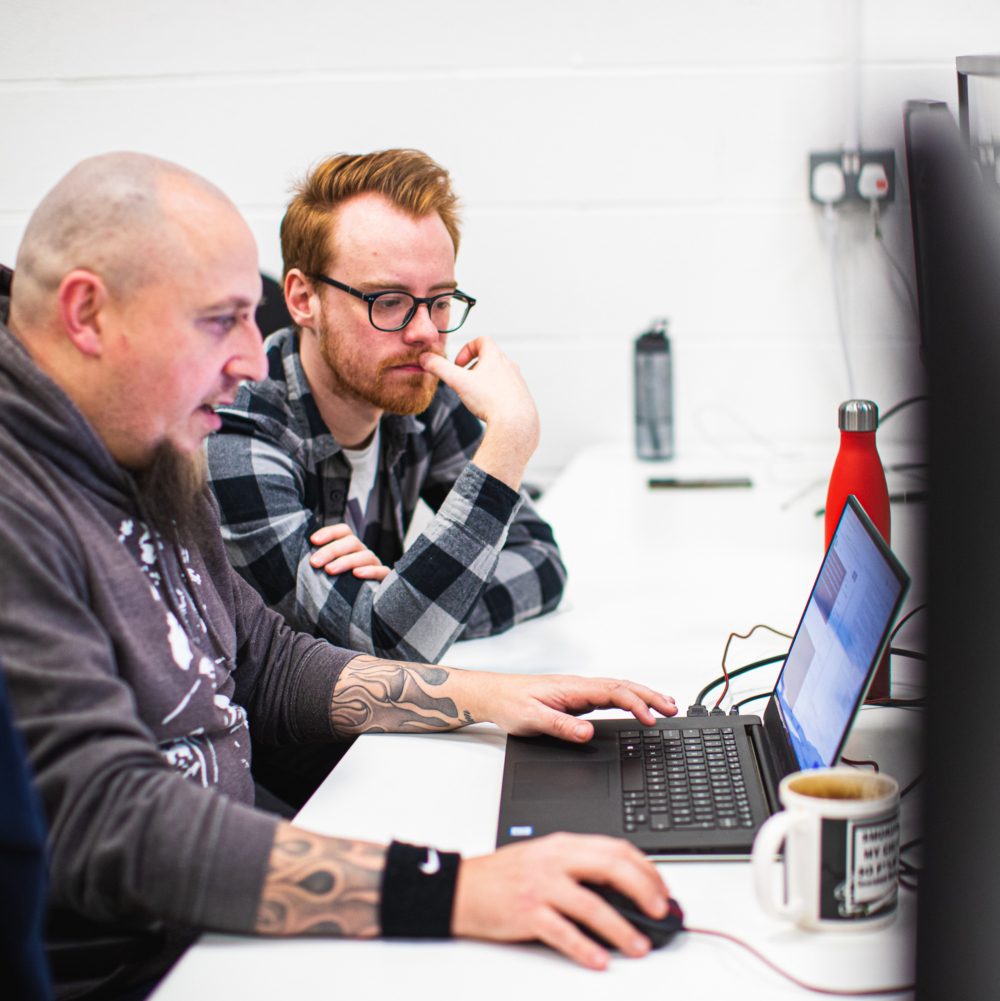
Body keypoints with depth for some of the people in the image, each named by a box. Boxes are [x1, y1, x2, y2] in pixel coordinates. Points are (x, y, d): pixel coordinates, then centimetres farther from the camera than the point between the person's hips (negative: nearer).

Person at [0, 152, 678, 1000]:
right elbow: (107, 823, -30)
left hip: (223, 931, 9)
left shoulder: (150, 464, 10)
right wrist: (448, 893, -36)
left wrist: (485, 696, 7)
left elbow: (266, 666, 19)